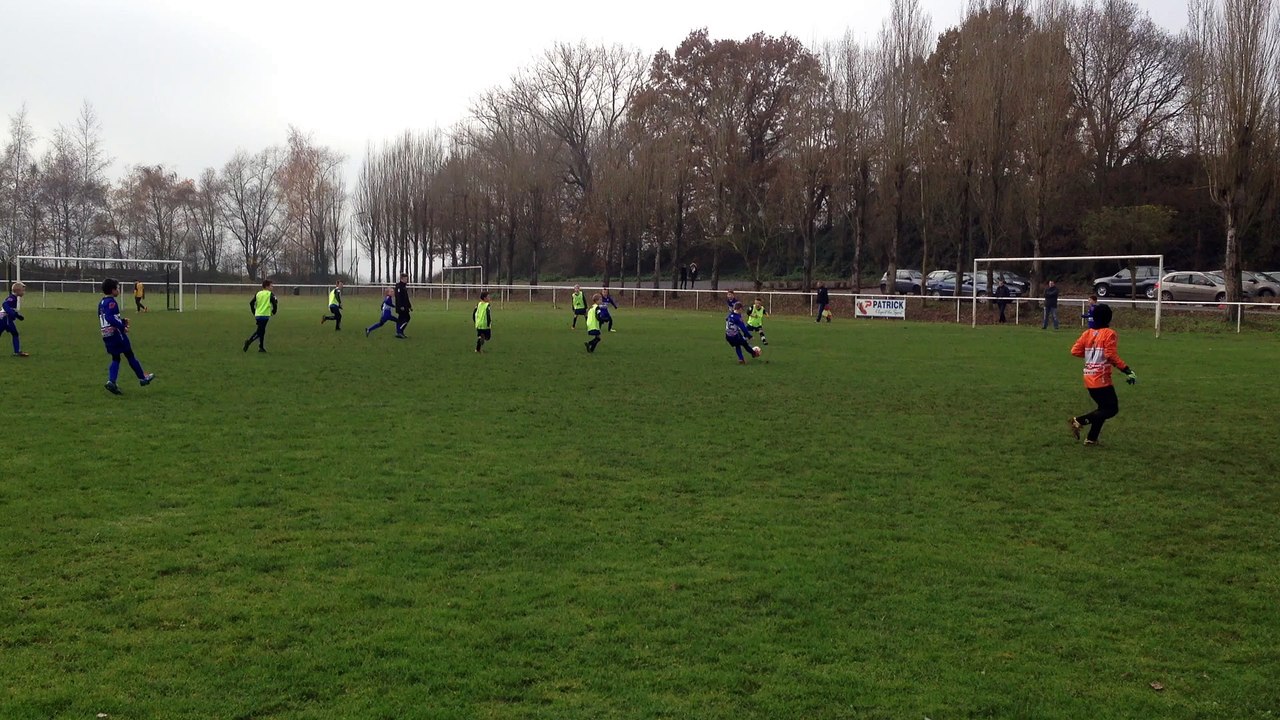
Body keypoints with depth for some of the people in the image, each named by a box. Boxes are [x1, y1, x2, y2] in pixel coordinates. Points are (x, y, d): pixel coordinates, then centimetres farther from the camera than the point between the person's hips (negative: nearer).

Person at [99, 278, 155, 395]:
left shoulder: (101, 303, 14)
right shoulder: (111, 302, -16)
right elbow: (110, 318, -29)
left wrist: (122, 321, 18)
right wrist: (122, 326, -28)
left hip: (106, 335, 8)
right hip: (116, 333, -8)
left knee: (115, 359, 9)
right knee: (130, 355, 4)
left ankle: (111, 382, -8)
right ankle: (143, 378, 14)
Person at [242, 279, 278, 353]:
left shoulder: (258, 293, 12)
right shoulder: (270, 294, -5)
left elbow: (251, 303, 9)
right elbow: (275, 304, -12)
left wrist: (254, 312, 18)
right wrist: (273, 312, 6)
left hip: (257, 315, 7)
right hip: (265, 315, -6)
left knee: (261, 331, 16)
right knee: (260, 331, -5)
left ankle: (261, 347, 18)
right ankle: (249, 341, -22)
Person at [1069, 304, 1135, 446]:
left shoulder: (1088, 333, 7)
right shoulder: (1109, 333, -10)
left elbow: (1075, 351, 4)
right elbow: (1112, 356, -18)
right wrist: (1128, 370, -16)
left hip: (1089, 378, 8)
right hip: (1102, 379, -8)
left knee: (1104, 407, 20)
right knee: (1112, 409, 0)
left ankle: (1091, 439, 17)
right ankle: (1079, 421, -12)